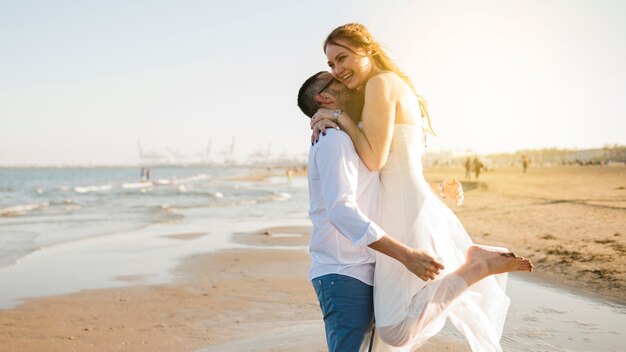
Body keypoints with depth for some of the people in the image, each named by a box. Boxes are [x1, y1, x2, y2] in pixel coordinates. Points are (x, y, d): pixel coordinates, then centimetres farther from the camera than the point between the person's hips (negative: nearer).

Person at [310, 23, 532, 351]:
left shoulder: (381, 82, -12)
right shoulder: (399, 86, 18)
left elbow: (374, 159, -17)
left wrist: (339, 116, -8)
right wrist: (329, 122, 7)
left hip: (405, 211, -11)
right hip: (416, 205, 11)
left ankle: (476, 266, -10)